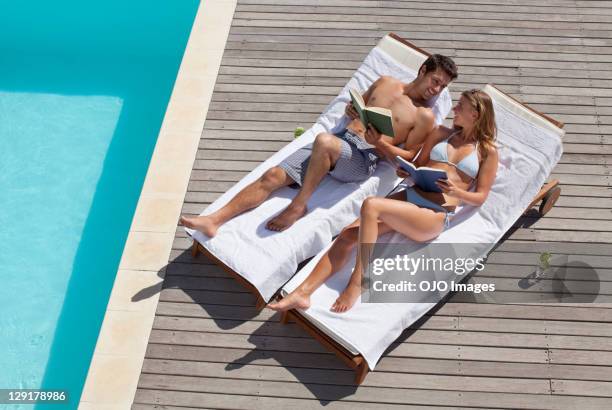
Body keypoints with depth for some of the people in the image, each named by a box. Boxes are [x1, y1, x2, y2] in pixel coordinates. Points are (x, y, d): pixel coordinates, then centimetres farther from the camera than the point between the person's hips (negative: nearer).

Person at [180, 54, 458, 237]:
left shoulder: (424, 117, 5)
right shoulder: (386, 83, 20)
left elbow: (408, 157, 1)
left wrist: (378, 143, -14)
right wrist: (351, 110, 6)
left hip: (363, 158, -5)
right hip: (339, 139, 5)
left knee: (324, 141, -40)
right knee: (273, 176, -13)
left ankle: (298, 206, -22)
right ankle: (213, 221, -18)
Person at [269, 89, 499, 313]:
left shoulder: (487, 150, 7)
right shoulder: (441, 134, 20)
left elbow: (480, 197, 4)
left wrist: (455, 191, -15)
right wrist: (405, 172, 1)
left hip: (435, 215, -5)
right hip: (408, 197, 5)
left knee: (371, 205, -31)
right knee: (348, 235, -17)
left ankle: (356, 284, -24)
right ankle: (302, 293, -21)